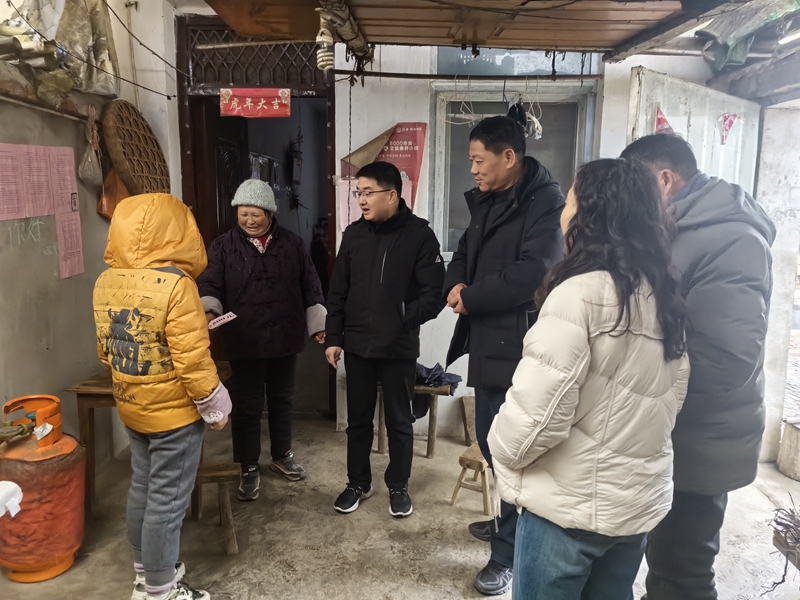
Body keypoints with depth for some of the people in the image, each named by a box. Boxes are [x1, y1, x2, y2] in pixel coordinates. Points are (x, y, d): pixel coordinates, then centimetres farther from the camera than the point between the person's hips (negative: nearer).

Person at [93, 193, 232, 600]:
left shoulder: (105, 282, 1)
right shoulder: (174, 284, -23)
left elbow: (106, 349, 10)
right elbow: (192, 358, -23)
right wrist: (214, 405, -11)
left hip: (131, 407, 8)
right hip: (174, 410, -8)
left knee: (142, 489, 21)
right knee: (167, 500, 5)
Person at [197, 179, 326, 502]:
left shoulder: (292, 243, 4)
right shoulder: (223, 246, -2)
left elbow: (310, 287, 8)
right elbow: (209, 285, -9)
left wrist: (318, 325, 6)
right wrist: (209, 311, -30)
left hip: (285, 339, 3)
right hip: (244, 342, -2)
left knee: (282, 400, 17)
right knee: (247, 406, 6)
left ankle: (282, 455, 36)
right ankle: (249, 468, 22)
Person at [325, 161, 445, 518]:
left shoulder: (419, 234, -8)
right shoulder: (354, 234, 3)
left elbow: (433, 293, -11)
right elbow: (337, 291, 7)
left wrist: (404, 320, -24)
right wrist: (333, 338, 3)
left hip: (400, 349, -3)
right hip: (357, 346, 4)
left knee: (399, 421, 12)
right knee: (357, 420, 15)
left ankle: (398, 486, 30)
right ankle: (358, 482, 33)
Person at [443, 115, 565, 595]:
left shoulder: (546, 204, -14)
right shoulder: (486, 203, 13)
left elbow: (532, 273, -25)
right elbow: (464, 254, 20)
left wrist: (470, 299, -13)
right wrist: (456, 285, -3)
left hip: (520, 349, -9)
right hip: (489, 344, 9)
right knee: (491, 441, 21)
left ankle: (509, 553, 19)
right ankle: (510, 522, 43)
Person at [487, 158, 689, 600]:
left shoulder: (580, 293, -21)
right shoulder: (664, 297, 3)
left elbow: (537, 408, -22)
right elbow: (672, 396, 11)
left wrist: (503, 452, -4)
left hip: (571, 505, -7)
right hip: (642, 501, 7)